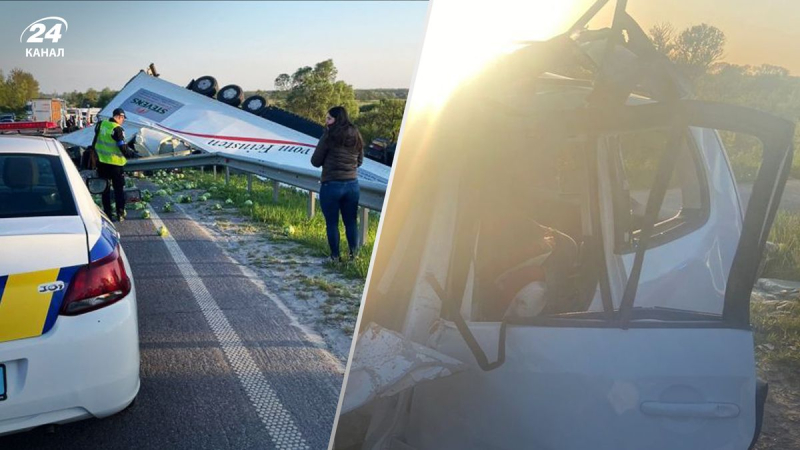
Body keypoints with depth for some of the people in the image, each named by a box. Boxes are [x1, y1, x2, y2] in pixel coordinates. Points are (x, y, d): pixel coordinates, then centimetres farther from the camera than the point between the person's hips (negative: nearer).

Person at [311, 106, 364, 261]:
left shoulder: (329, 136, -12)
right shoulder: (356, 137, 6)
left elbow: (315, 161, -7)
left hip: (331, 185, -5)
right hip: (352, 184, 5)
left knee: (332, 223, 8)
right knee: (350, 221, 15)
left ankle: (335, 255, 14)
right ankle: (353, 253, 20)